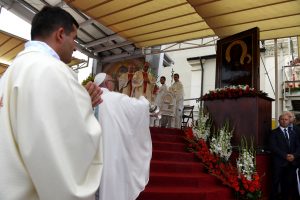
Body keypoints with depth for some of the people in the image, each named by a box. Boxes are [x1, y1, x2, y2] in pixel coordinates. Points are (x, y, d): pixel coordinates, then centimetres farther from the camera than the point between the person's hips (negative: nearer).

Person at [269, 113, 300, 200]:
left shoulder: (293, 133, 17)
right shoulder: (274, 132, 0)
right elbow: (273, 147, -10)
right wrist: (285, 156, -16)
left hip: (291, 163, 4)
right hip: (279, 163, -4)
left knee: (288, 183, 9)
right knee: (276, 183, 1)